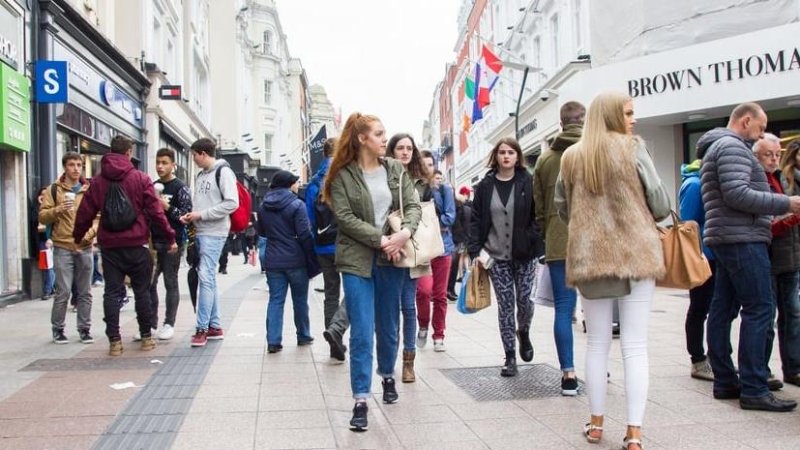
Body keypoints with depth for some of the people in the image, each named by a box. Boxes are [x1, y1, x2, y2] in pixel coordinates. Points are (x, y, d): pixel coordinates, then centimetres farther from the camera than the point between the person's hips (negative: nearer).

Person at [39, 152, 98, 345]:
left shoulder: (89, 190, 10)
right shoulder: (54, 189, 3)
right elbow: (42, 216, 0)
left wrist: (91, 231, -11)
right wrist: (57, 210, -19)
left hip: (84, 247, 2)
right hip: (63, 248, -2)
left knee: (85, 292, 7)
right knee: (63, 292, -4)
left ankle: (84, 329, 15)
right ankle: (58, 329, 10)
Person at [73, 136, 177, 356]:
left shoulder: (98, 181, 5)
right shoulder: (140, 178, -3)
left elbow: (85, 213, 6)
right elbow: (155, 211, -6)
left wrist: (77, 237, 19)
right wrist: (170, 237, 0)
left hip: (109, 246, 2)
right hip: (136, 244, -2)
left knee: (112, 292, 6)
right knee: (142, 291, 8)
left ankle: (114, 341, 3)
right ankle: (146, 337, 14)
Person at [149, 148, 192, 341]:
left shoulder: (180, 188, -3)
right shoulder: (153, 186, 14)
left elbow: (187, 215, -11)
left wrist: (167, 207, -19)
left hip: (172, 242, -6)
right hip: (154, 241, 6)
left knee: (171, 283, 1)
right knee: (149, 282, 5)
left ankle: (169, 324, 8)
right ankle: (150, 322, 14)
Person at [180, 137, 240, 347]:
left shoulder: (223, 172, -7)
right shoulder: (200, 175, 18)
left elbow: (232, 203, -17)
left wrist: (202, 214, -15)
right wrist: (191, 216, 4)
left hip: (214, 233, -9)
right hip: (201, 232, 9)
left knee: (206, 277, -12)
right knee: (209, 278, 11)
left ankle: (202, 328, -7)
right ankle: (214, 326, 17)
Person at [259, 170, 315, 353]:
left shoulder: (263, 207, 7)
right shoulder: (296, 205, -12)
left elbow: (262, 231, 19)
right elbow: (304, 235, -14)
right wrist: (311, 256, -6)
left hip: (273, 261, 4)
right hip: (295, 260, -4)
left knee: (275, 300, 5)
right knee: (300, 299, 11)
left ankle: (273, 341, -1)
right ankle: (303, 336, 22)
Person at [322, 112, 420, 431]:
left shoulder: (395, 169, 6)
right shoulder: (342, 175, -5)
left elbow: (413, 205, 2)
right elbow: (345, 218, -12)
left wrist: (405, 232, -18)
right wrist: (381, 240, -18)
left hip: (391, 259, 4)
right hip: (357, 259, -3)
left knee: (388, 326, 16)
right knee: (361, 332, -5)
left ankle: (388, 376, 40)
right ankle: (361, 401, 0)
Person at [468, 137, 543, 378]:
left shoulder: (528, 182, 0)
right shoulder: (485, 186, 4)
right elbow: (476, 220, 4)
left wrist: (537, 244, -9)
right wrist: (476, 250, -5)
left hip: (524, 254, -1)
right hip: (496, 256, 1)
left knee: (524, 300, 2)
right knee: (505, 304, 3)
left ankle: (523, 333, 36)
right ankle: (510, 356, 12)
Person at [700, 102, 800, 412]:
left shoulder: (718, 148, 24)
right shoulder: (733, 147, -9)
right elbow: (737, 194, -20)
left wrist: (772, 217, 21)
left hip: (725, 240, 11)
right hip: (742, 240, -11)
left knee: (723, 310, 8)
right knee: (759, 309, -10)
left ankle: (725, 382, 13)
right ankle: (753, 390, -9)